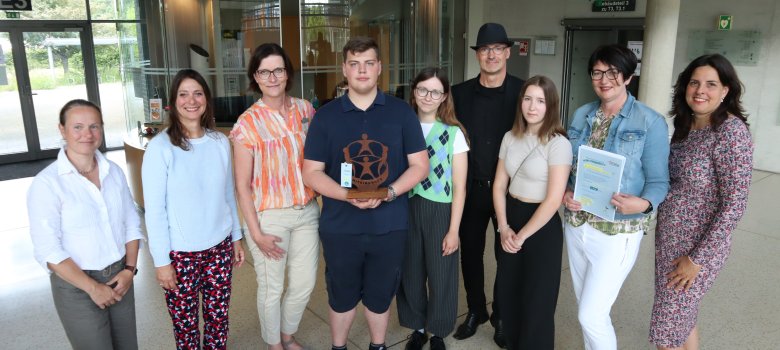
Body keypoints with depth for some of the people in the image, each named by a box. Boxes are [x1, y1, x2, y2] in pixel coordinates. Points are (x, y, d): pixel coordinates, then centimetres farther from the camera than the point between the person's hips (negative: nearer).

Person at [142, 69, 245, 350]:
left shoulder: (220, 142, 0)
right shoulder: (160, 147, -12)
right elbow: (154, 210, -10)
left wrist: (237, 237, 12)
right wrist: (161, 260, -10)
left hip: (220, 246, 3)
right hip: (180, 252, -3)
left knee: (218, 317, 14)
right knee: (185, 323, 11)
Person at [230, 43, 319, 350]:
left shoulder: (305, 109, 0)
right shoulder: (247, 123, -11)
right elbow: (242, 185, -9)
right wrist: (256, 233, -11)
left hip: (307, 211, 4)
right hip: (269, 217, -4)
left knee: (304, 283, 15)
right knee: (272, 289, 12)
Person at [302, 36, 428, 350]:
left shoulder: (402, 112, 0)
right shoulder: (325, 116, -1)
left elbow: (420, 165, -1)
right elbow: (311, 172, -2)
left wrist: (388, 193, -18)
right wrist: (348, 195, -20)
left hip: (389, 226, 0)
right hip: (340, 227, 0)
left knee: (380, 295, 17)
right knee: (342, 296, 16)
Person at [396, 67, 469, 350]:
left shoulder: (453, 133, -5)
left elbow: (459, 187, -4)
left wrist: (453, 230, -7)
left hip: (440, 212, -2)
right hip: (406, 210, 2)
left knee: (440, 276, 9)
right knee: (410, 272, 12)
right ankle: (418, 327, 35)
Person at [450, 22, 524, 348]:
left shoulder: (523, 91, -6)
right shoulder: (460, 93, 1)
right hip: (471, 187, 2)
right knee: (470, 253, 13)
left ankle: (502, 316, 32)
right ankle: (475, 310, 34)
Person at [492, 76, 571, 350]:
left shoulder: (558, 144, -14)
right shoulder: (510, 137, 4)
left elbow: (553, 199, -18)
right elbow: (499, 185, 6)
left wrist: (522, 235, -12)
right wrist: (504, 228, -5)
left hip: (542, 226, -5)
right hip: (511, 218, 5)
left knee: (536, 301, 9)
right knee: (507, 292, 13)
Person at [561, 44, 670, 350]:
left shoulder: (650, 122, -10)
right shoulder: (581, 115, 5)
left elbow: (659, 181, -9)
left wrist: (643, 204, -29)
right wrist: (565, 193, -9)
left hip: (618, 231, -5)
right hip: (576, 224, 5)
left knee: (592, 315, -3)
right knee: (585, 308, 19)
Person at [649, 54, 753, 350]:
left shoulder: (731, 131, -18)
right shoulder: (685, 126, 5)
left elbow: (734, 204, -20)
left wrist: (699, 259, -18)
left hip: (697, 246, -7)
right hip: (669, 238, 7)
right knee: (682, 317, 20)